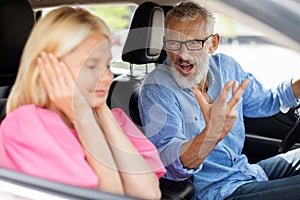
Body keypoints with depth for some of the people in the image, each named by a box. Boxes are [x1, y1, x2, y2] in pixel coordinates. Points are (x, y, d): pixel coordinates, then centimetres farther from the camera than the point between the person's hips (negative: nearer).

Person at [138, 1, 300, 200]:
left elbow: (263, 102, 18)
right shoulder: (156, 90, -20)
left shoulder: (226, 66, 0)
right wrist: (212, 134, -50)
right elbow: (168, 164, -32)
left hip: (246, 171, 7)